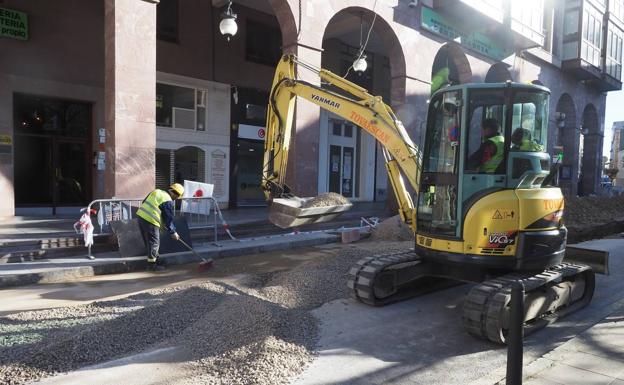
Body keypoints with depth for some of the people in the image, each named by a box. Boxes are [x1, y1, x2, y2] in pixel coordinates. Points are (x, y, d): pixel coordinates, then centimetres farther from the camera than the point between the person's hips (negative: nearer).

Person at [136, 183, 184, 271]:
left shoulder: (156, 191, 15)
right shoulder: (168, 201, -9)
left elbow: (144, 202, 22)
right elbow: (168, 219, -7)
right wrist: (173, 232, 4)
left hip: (141, 215, 9)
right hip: (150, 221, -9)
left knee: (149, 241, 20)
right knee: (154, 243, 4)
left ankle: (155, 258, 35)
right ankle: (152, 264, 12)